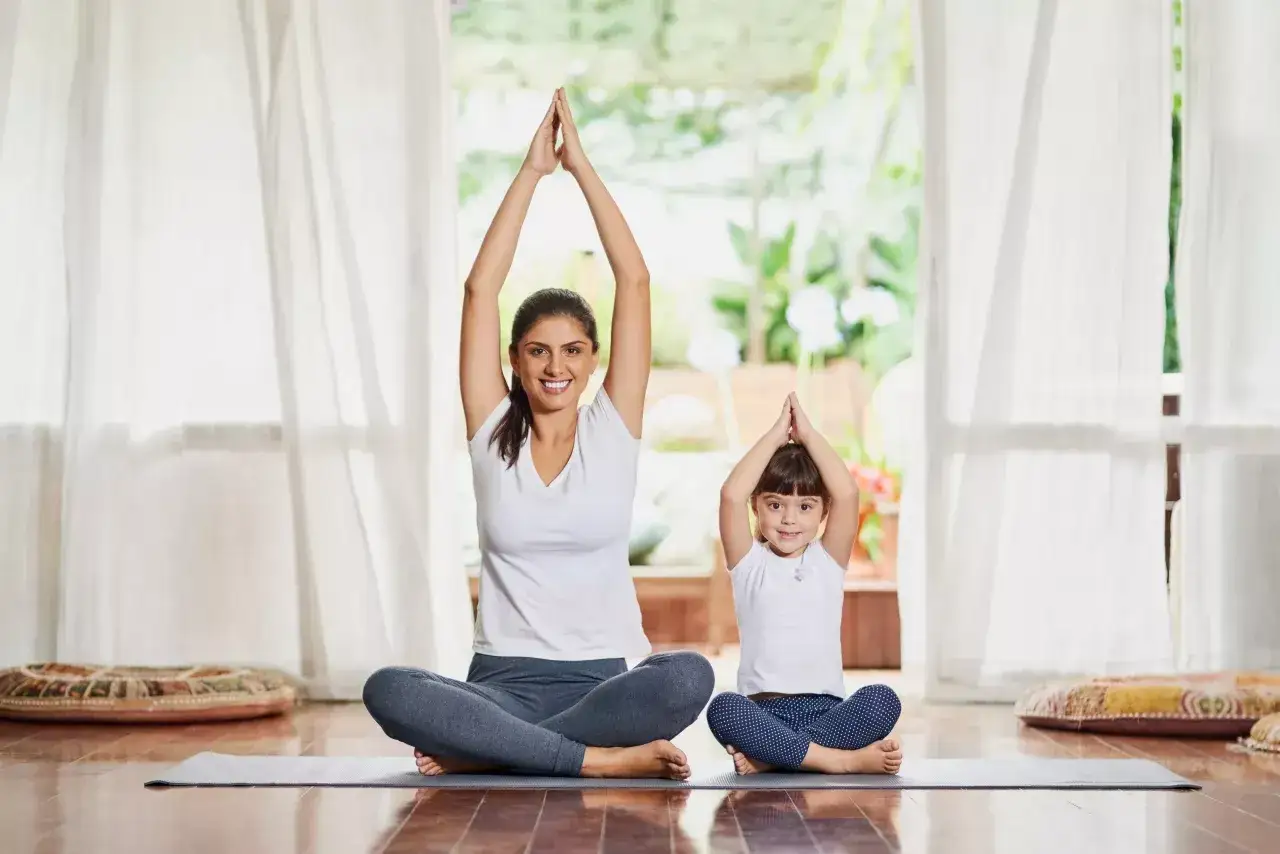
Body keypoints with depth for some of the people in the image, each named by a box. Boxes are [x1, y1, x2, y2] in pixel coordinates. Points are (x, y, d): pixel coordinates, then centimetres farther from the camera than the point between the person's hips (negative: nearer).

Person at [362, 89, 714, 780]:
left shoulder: (613, 429, 7)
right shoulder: (492, 431, 8)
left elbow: (634, 281, 2)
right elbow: (480, 290, 2)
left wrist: (582, 166, 2)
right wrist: (532, 172, 2)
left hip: (602, 680, 1)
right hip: (502, 683, 0)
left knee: (689, 676, -34)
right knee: (387, 691, -30)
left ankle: (480, 752, -22)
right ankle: (599, 758, -29)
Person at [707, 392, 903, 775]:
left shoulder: (828, 560, 12)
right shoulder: (749, 562, 9)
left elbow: (847, 495, -5)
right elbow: (731, 496, -8)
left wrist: (808, 434, 0)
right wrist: (777, 433, -2)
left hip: (825, 708, 2)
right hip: (763, 709, -2)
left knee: (883, 699, -28)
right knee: (722, 709, -34)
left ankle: (769, 755, -28)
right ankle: (844, 759, -32)